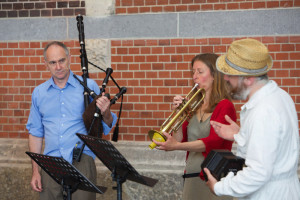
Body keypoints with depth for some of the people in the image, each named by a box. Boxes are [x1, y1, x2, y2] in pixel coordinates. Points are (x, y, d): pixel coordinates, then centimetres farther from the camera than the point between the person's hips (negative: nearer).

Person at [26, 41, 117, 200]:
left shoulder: (89, 86, 3)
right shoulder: (39, 93, 12)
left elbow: (106, 128, 6)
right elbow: (35, 133, 16)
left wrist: (105, 112, -17)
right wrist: (35, 171, 10)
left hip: (82, 161, -2)